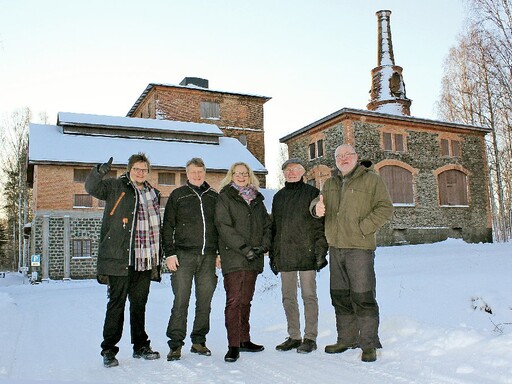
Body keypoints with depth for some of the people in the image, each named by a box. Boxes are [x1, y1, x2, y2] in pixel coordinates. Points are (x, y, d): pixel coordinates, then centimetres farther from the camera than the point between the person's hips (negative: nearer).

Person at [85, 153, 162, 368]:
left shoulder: (153, 194, 16)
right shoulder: (116, 187, 2)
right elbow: (92, 187, -15)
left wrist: (158, 260, 16)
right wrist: (100, 172, -36)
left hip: (144, 261, 5)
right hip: (119, 259, -5)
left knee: (139, 304, 14)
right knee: (116, 303, -1)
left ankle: (140, 346, 25)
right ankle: (108, 350, 9)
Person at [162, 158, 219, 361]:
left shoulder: (214, 197, 14)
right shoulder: (178, 195, 7)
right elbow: (167, 226, 4)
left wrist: (220, 253, 10)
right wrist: (169, 253, -5)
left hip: (208, 256, 3)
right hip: (184, 254, -3)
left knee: (205, 301, 6)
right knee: (181, 300, -5)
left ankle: (199, 341, 17)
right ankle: (175, 344, 3)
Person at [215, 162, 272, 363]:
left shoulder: (257, 199, 18)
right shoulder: (224, 197, 2)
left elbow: (267, 225, 17)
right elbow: (224, 227, -9)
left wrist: (263, 245, -1)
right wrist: (243, 247, -16)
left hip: (253, 258, 5)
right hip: (233, 257, -5)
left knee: (246, 300, 11)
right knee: (234, 300, -9)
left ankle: (244, 340, 21)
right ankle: (233, 345, -6)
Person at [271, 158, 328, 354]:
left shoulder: (312, 193, 0)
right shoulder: (278, 197, 16)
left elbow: (320, 224, -4)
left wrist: (320, 251, -12)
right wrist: (272, 254, 13)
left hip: (306, 253, -5)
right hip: (284, 255, 5)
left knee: (309, 296, 0)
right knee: (288, 297, 9)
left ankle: (310, 337, 8)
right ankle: (294, 336, 20)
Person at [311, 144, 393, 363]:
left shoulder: (371, 179, -2)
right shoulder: (331, 184, 18)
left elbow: (385, 208, -7)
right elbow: (318, 199, 13)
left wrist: (362, 228, -15)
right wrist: (317, 207, -12)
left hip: (360, 248, -6)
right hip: (335, 248, 7)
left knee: (362, 297, -6)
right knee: (340, 296, 13)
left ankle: (369, 343, 6)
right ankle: (347, 339, 26)